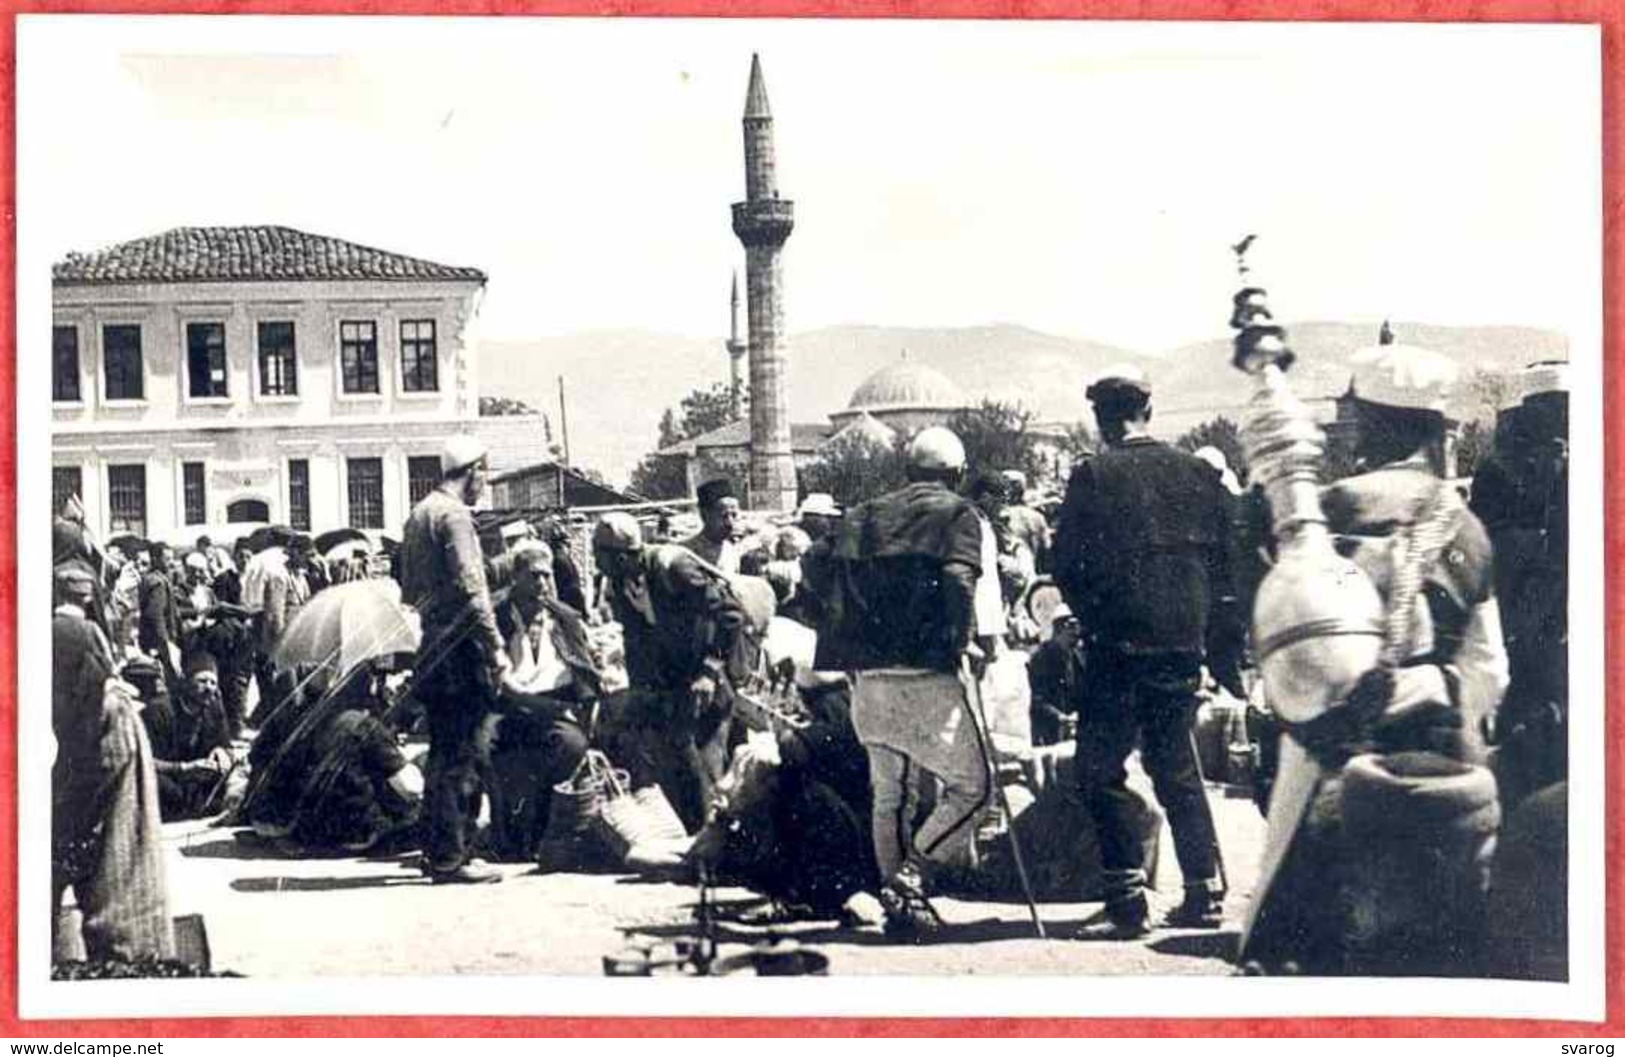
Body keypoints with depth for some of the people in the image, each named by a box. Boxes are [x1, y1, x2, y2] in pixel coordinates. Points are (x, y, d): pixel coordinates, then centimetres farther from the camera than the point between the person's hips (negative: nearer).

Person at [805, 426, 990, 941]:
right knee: (970, 786, 4)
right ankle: (911, 876, -11)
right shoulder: (958, 515, 0)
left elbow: (818, 569, 6)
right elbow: (958, 579, -17)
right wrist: (961, 646, -8)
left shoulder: (865, 515, 15)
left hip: (869, 676, 6)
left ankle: (899, 903, 19)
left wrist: (854, 638, 14)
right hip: (928, 674, -6)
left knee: (890, 795, 16)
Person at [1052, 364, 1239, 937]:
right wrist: (1205, 623, 15)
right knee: (1178, 766, 17)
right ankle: (1204, 894, 18)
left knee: (1102, 768, 2)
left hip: (1121, 645, -5)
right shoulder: (1197, 473, 5)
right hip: (1185, 643, 5)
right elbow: (1225, 559, 7)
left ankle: (1128, 901, -5)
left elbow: (1067, 564, -6)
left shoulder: (1093, 476, -8)